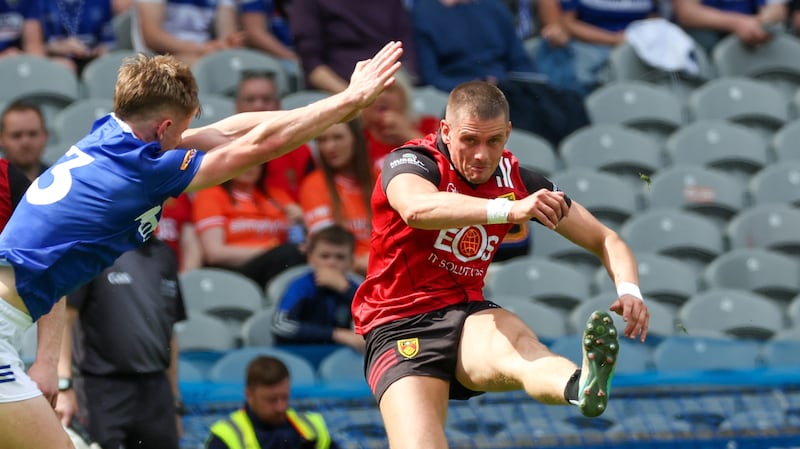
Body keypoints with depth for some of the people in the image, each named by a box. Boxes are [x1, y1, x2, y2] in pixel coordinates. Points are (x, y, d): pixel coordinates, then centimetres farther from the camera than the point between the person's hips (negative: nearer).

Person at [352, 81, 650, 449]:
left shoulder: (517, 181, 5)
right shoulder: (412, 162, -11)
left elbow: (604, 240, 9)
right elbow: (417, 208, -37)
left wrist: (629, 290, -13)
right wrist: (509, 209, -50)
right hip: (400, 327, -2)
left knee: (519, 348, -37)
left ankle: (582, 386, -69)